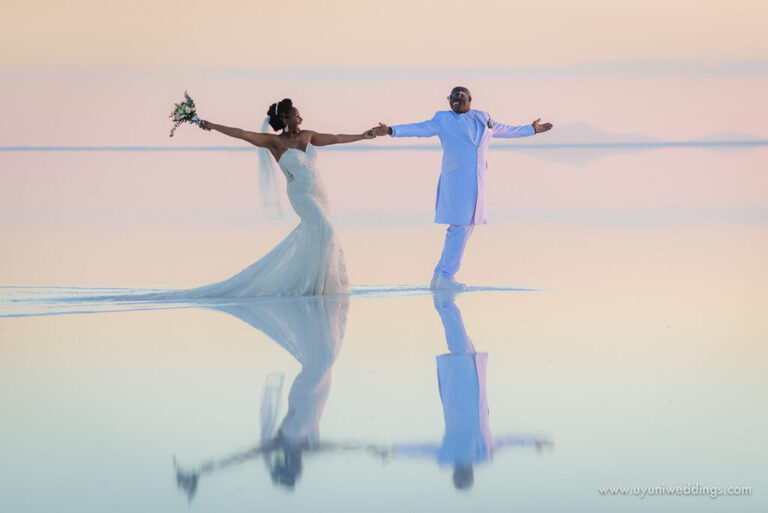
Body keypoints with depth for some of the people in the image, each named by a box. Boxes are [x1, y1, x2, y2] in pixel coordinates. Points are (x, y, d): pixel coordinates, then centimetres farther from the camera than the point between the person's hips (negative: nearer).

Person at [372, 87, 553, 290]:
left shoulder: (483, 120, 17)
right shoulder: (444, 120, 2)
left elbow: (505, 130, 33)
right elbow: (418, 129, -7)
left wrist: (531, 130, 43)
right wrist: (391, 131, -21)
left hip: (475, 184, 6)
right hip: (455, 180, -6)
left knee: (466, 228, 7)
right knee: (459, 228, -11)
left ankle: (439, 277, 13)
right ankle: (445, 278, -7)